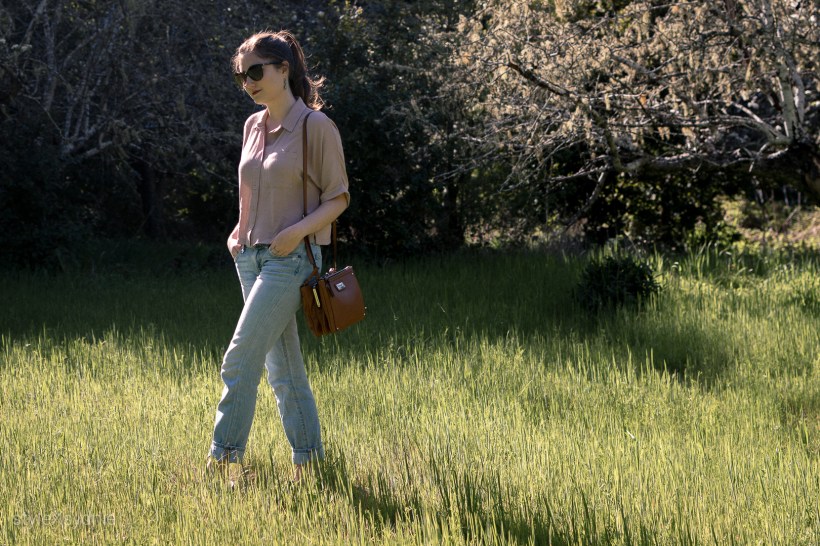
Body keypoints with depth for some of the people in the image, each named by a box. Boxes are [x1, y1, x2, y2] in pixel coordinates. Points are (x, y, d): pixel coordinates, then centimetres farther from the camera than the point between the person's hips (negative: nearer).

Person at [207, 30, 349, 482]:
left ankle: (222, 460, -10)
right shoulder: (253, 126, 12)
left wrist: (298, 231, -20)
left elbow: (338, 198, -7)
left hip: (290, 258, -7)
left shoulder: (316, 127, -9)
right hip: (251, 255, 8)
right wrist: (239, 232, 7)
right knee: (282, 366, 9)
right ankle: (308, 459, 16)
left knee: (240, 359, -14)